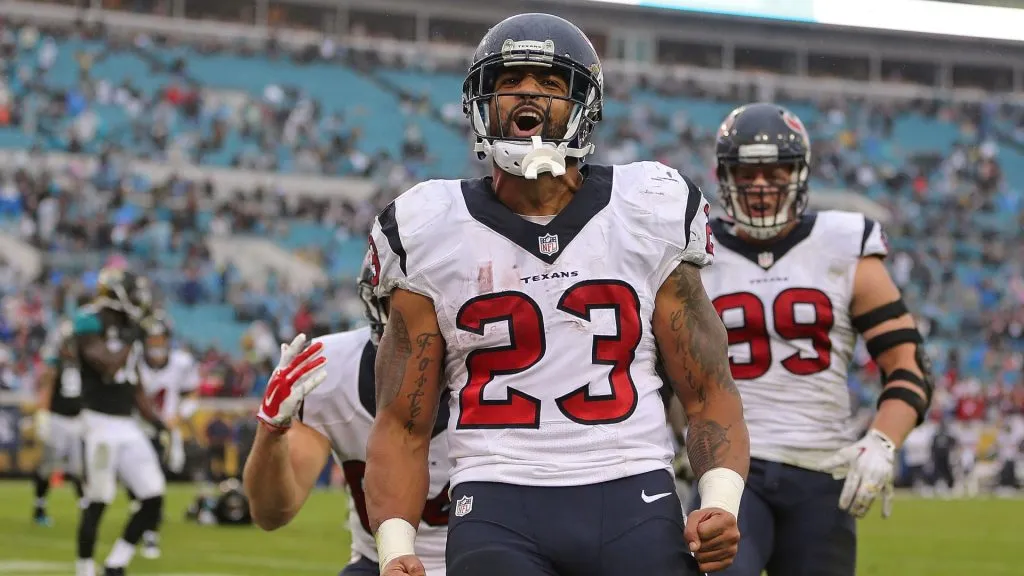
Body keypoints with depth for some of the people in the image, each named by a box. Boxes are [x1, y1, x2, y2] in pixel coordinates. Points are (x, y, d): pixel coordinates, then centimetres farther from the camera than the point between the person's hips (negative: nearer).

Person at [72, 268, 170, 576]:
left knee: (153, 498, 2)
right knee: (97, 502, -4)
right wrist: (130, 339, -12)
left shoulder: (128, 329, 14)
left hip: (129, 424, 8)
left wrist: (157, 422, 16)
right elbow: (109, 366, -23)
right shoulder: (91, 324, -10)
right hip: (102, 422, -8)